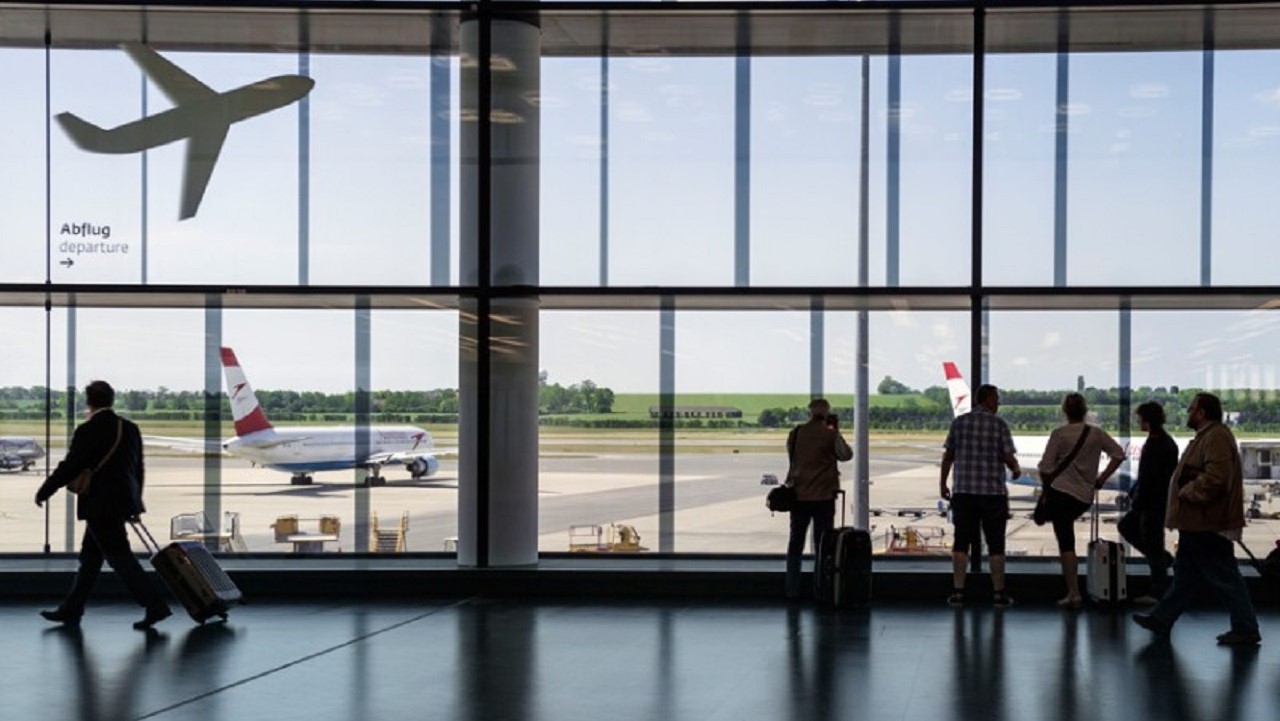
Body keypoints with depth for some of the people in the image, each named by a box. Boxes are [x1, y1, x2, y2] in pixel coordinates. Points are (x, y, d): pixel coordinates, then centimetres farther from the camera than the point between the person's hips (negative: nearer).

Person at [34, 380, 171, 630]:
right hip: (123, 502, 8)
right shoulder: (130, 429, 7)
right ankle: (71, 610, 22)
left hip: (100, 506, -8)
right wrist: (135, 501, 23)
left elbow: (69, 467, -13)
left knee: (120, 557, -5)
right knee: (90, 555, 15)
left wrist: (43, 492, -1)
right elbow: (138, 468, 13)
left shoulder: (88, 431, -15)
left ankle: (155, 606, -10)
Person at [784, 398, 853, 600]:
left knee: (796, 543, 10)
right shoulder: (830, 435, -8)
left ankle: (792, 590, 9)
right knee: (822, 544, 4)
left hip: (799, 495, 3)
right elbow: (846, 455, 6)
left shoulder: (796, 433, 1)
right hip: (824, 495, -3)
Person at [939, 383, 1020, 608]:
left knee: (961, 542, 6)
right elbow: (1009, 458, -8)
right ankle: (999, 593, 9)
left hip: (964, 491, 2)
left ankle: (958, 591, 3)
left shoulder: (959, 422, 3)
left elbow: (948, 456, 5)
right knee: (996, 544, 6)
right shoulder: (999, 424, -4)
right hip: (993, 491, -2)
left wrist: (943, 483, 15)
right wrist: (1016, 469, 14)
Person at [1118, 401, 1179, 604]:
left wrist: (1137, 502, -16)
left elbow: (1148, 478, -22)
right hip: (1160, 501, 10)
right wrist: (1135, 494, 16)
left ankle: (1157, 593, 5)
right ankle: (1163, 558, 24)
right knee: (1126, 526, 22)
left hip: (1153, 503, -10)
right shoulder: (1167, 441, 12)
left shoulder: (1155, 444, -20)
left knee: (1152, 544, -2)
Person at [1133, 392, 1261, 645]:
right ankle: (1161, 620, 22)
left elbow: (1215, 477, -29)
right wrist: (1188, 490, 15)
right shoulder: (1207, 436, 17)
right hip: (1196, 522, 11)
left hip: (1207, 523, -11)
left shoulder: (1216, 437, -18)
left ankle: (1246, 630, 1)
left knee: (1224, 577, -5)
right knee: (1185, 574, 15)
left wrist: (1189, 492, -18)